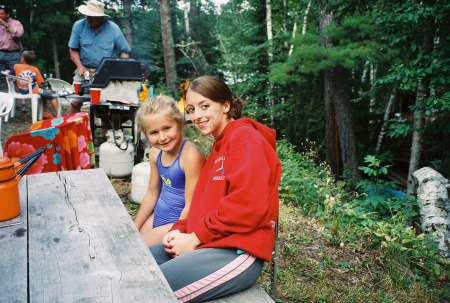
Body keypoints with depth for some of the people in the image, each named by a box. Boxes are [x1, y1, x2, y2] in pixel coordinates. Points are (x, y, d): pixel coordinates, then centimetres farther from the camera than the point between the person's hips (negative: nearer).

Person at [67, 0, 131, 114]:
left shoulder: (113, 29, -9)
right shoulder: (78, 26, -6)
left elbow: (124, 51, -1)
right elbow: (73, 49, 2)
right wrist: (80, 67, -12)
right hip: (85, 70, 1)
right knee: (75, 102, -2)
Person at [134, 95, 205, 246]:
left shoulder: (190, 155, -27)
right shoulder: (156, 152, -2)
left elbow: (191, 206, -22)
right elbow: (152, 194, 10)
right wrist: (134, 229, 11)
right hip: (157, 217, 8)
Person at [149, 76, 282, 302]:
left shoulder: (245, 138, -9)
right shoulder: (220, 145, 20)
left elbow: (248, 205, -21)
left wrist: (195, 238, -14)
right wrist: (180, 230, 0)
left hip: (238, 252, -9)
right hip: (208, 243, 9)